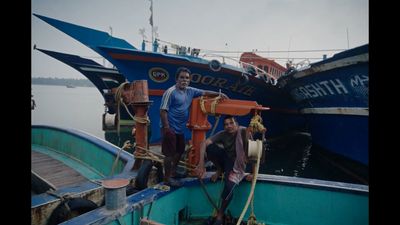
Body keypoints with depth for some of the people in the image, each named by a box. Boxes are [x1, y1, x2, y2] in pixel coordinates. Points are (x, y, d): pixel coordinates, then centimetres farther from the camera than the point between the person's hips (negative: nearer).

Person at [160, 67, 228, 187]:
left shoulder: (190, 91, 6)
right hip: (170, 128, -9)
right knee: (170, 153, 0)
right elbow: (163, 110, -18)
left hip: (180, 128, 9)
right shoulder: (171, 92, -16)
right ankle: (167, 178, 14)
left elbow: (205, 93, 15)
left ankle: (173, 171, 39)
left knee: (180, 150, 21)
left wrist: (219, 94, 4)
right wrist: (166, 128, -22)